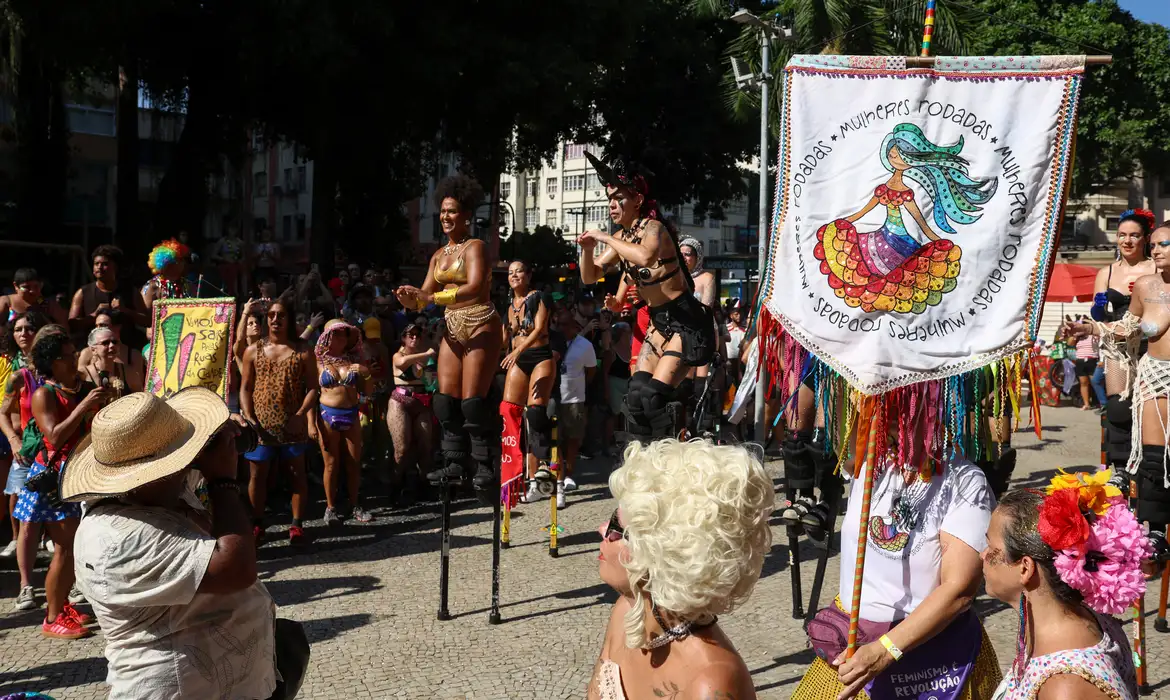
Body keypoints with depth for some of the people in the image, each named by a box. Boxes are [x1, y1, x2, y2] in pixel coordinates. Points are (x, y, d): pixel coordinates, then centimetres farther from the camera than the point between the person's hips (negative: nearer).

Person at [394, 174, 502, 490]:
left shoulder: (475, 247, -6)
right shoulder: (439, 256, 16)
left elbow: (475, 288, -22)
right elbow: (423, 298, 12)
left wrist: (433, 297, -29)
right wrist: (407, 298, -11)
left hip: (480, 327, -7)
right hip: (452, 329, 7)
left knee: (473, 400, -11)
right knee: (446, 398, 1)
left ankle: (487, 467, -3)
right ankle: (454, 463, 8)